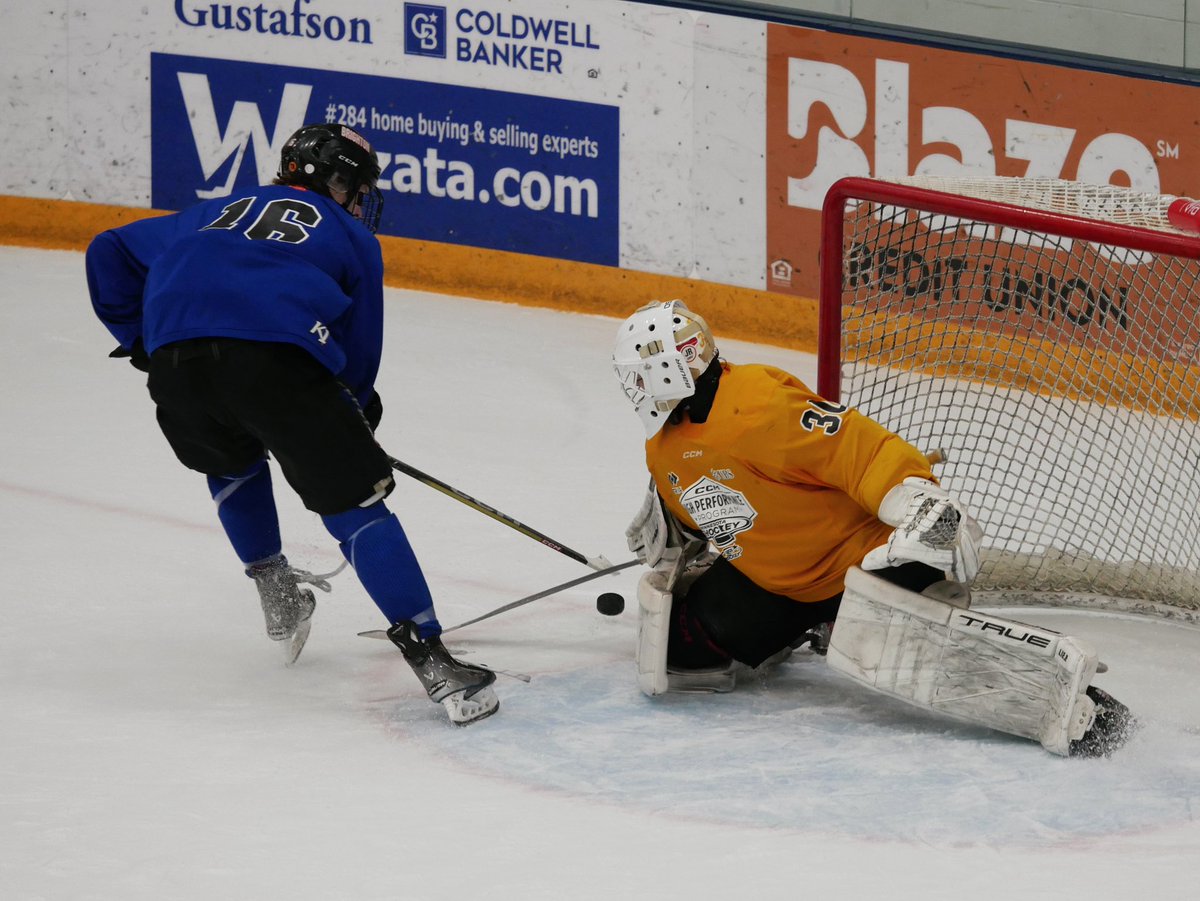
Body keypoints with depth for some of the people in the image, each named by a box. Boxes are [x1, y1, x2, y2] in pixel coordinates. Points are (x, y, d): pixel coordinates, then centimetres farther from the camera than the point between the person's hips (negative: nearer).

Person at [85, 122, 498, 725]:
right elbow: (359, 350, 26)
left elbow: (110, 252, 38)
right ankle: (430, 659, -7)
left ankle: (275, 595, 37)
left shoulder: (210, 217, 38)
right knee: (355, 501, 1)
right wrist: (357, 410, 43)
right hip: (277, 358, -4)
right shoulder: (351, 238, 26)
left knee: (230, 464, 36)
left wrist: (136, 336, 45)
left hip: (174, 364, 4)